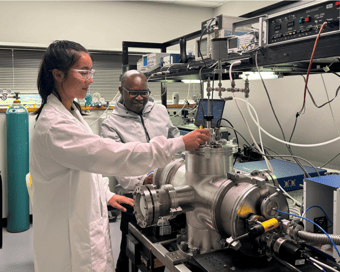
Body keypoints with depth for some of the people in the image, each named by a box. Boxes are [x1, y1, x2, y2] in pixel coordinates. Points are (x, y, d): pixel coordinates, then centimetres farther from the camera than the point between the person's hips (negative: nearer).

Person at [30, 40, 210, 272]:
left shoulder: (71, 112, 6)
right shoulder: (54, 126, -27)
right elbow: (115, 155, -32)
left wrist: (105, 194, 7)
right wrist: (181, 144, -30)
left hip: (85, 224, 9)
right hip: (69, 236, -9)